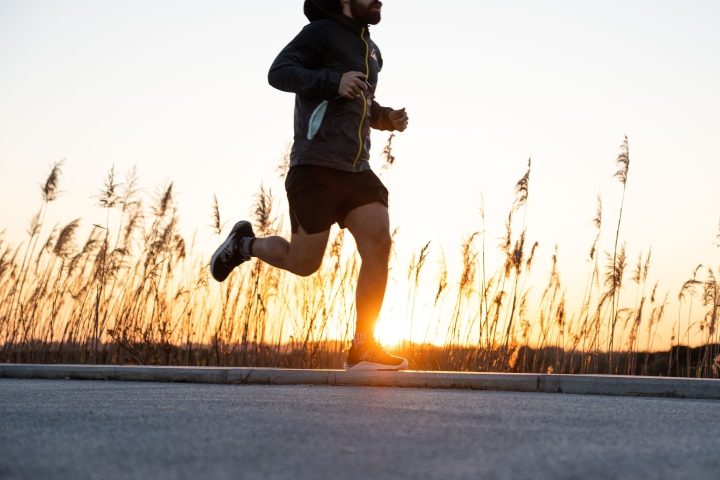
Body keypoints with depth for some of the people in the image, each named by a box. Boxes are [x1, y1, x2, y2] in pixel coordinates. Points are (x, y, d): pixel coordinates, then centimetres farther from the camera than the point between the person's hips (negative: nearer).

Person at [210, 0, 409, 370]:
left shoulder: (371, 51, 20)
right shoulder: (321, 32, -4)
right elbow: (279, 73, -16)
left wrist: (387, 118, 11)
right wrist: (333, 81, -29)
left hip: (356, 171, 7)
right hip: (315, 169, -6)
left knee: (379, 245, -15)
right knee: (304, 262, -1)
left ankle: (363, 348, -13)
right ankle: (245, 245, 30)